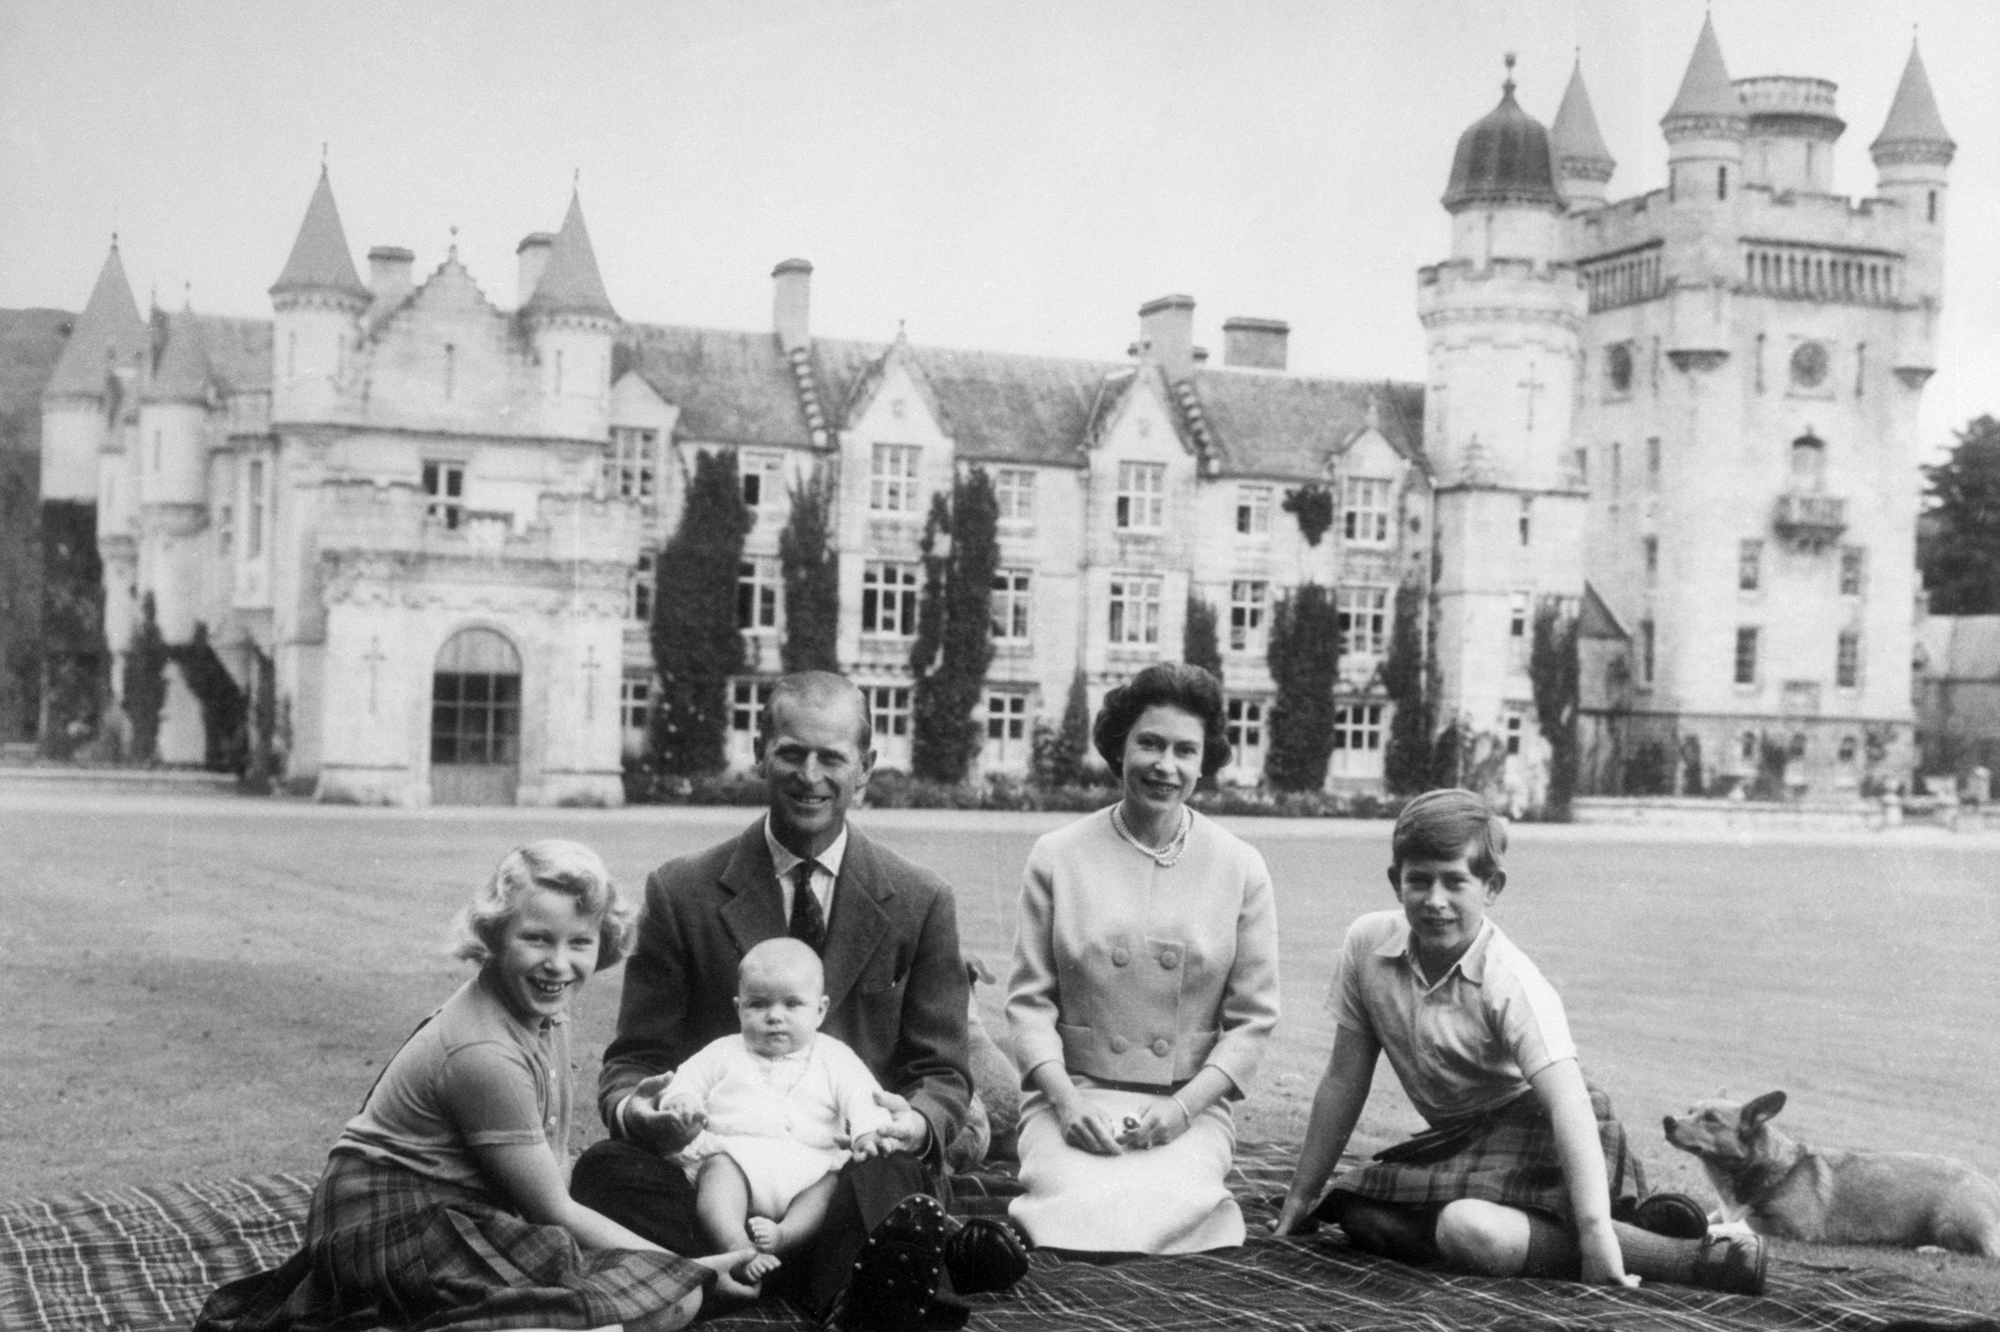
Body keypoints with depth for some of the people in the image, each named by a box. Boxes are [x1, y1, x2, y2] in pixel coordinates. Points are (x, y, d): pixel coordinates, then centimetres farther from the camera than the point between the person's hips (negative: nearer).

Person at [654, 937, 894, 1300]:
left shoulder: (835, 1058, 22)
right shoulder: (725, 1053, 25)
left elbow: (863, 1099, 8)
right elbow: (686, 1081, 18)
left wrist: (869, 1130, -14)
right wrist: (682, 1106, -8)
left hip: (810, 1163, 1)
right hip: (735, 1150, -1)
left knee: (834, 1185, -30)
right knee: (718, 1170, -34)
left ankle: (785, 1236, -48)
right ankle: (736, 1248, -53)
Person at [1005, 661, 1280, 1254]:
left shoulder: (1240, 869, 4)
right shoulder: (1057, 857, 4)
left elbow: (1252, 1019, 4)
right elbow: (1029, 1000, 4)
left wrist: (1182, 1108, -9)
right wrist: (1067, 1100, -12)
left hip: (1191, 1106, 0)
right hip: (1072, 1098, 0)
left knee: (1157, 1208, -32)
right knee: (1087, 1210, -31)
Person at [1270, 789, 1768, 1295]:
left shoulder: (1512, 984, -23)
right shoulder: (1367, 944, -7)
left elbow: (1567, 1099, -33)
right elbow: (1345, 1079, 3)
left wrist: (1594, 1230, -45)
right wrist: (1301, 1197, 6)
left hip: (1537, 1132, -8)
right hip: (1460, 1138, 8)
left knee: (1471, 1230, -33)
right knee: (1357, 1214, -15)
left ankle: (1690, 1258, -29)